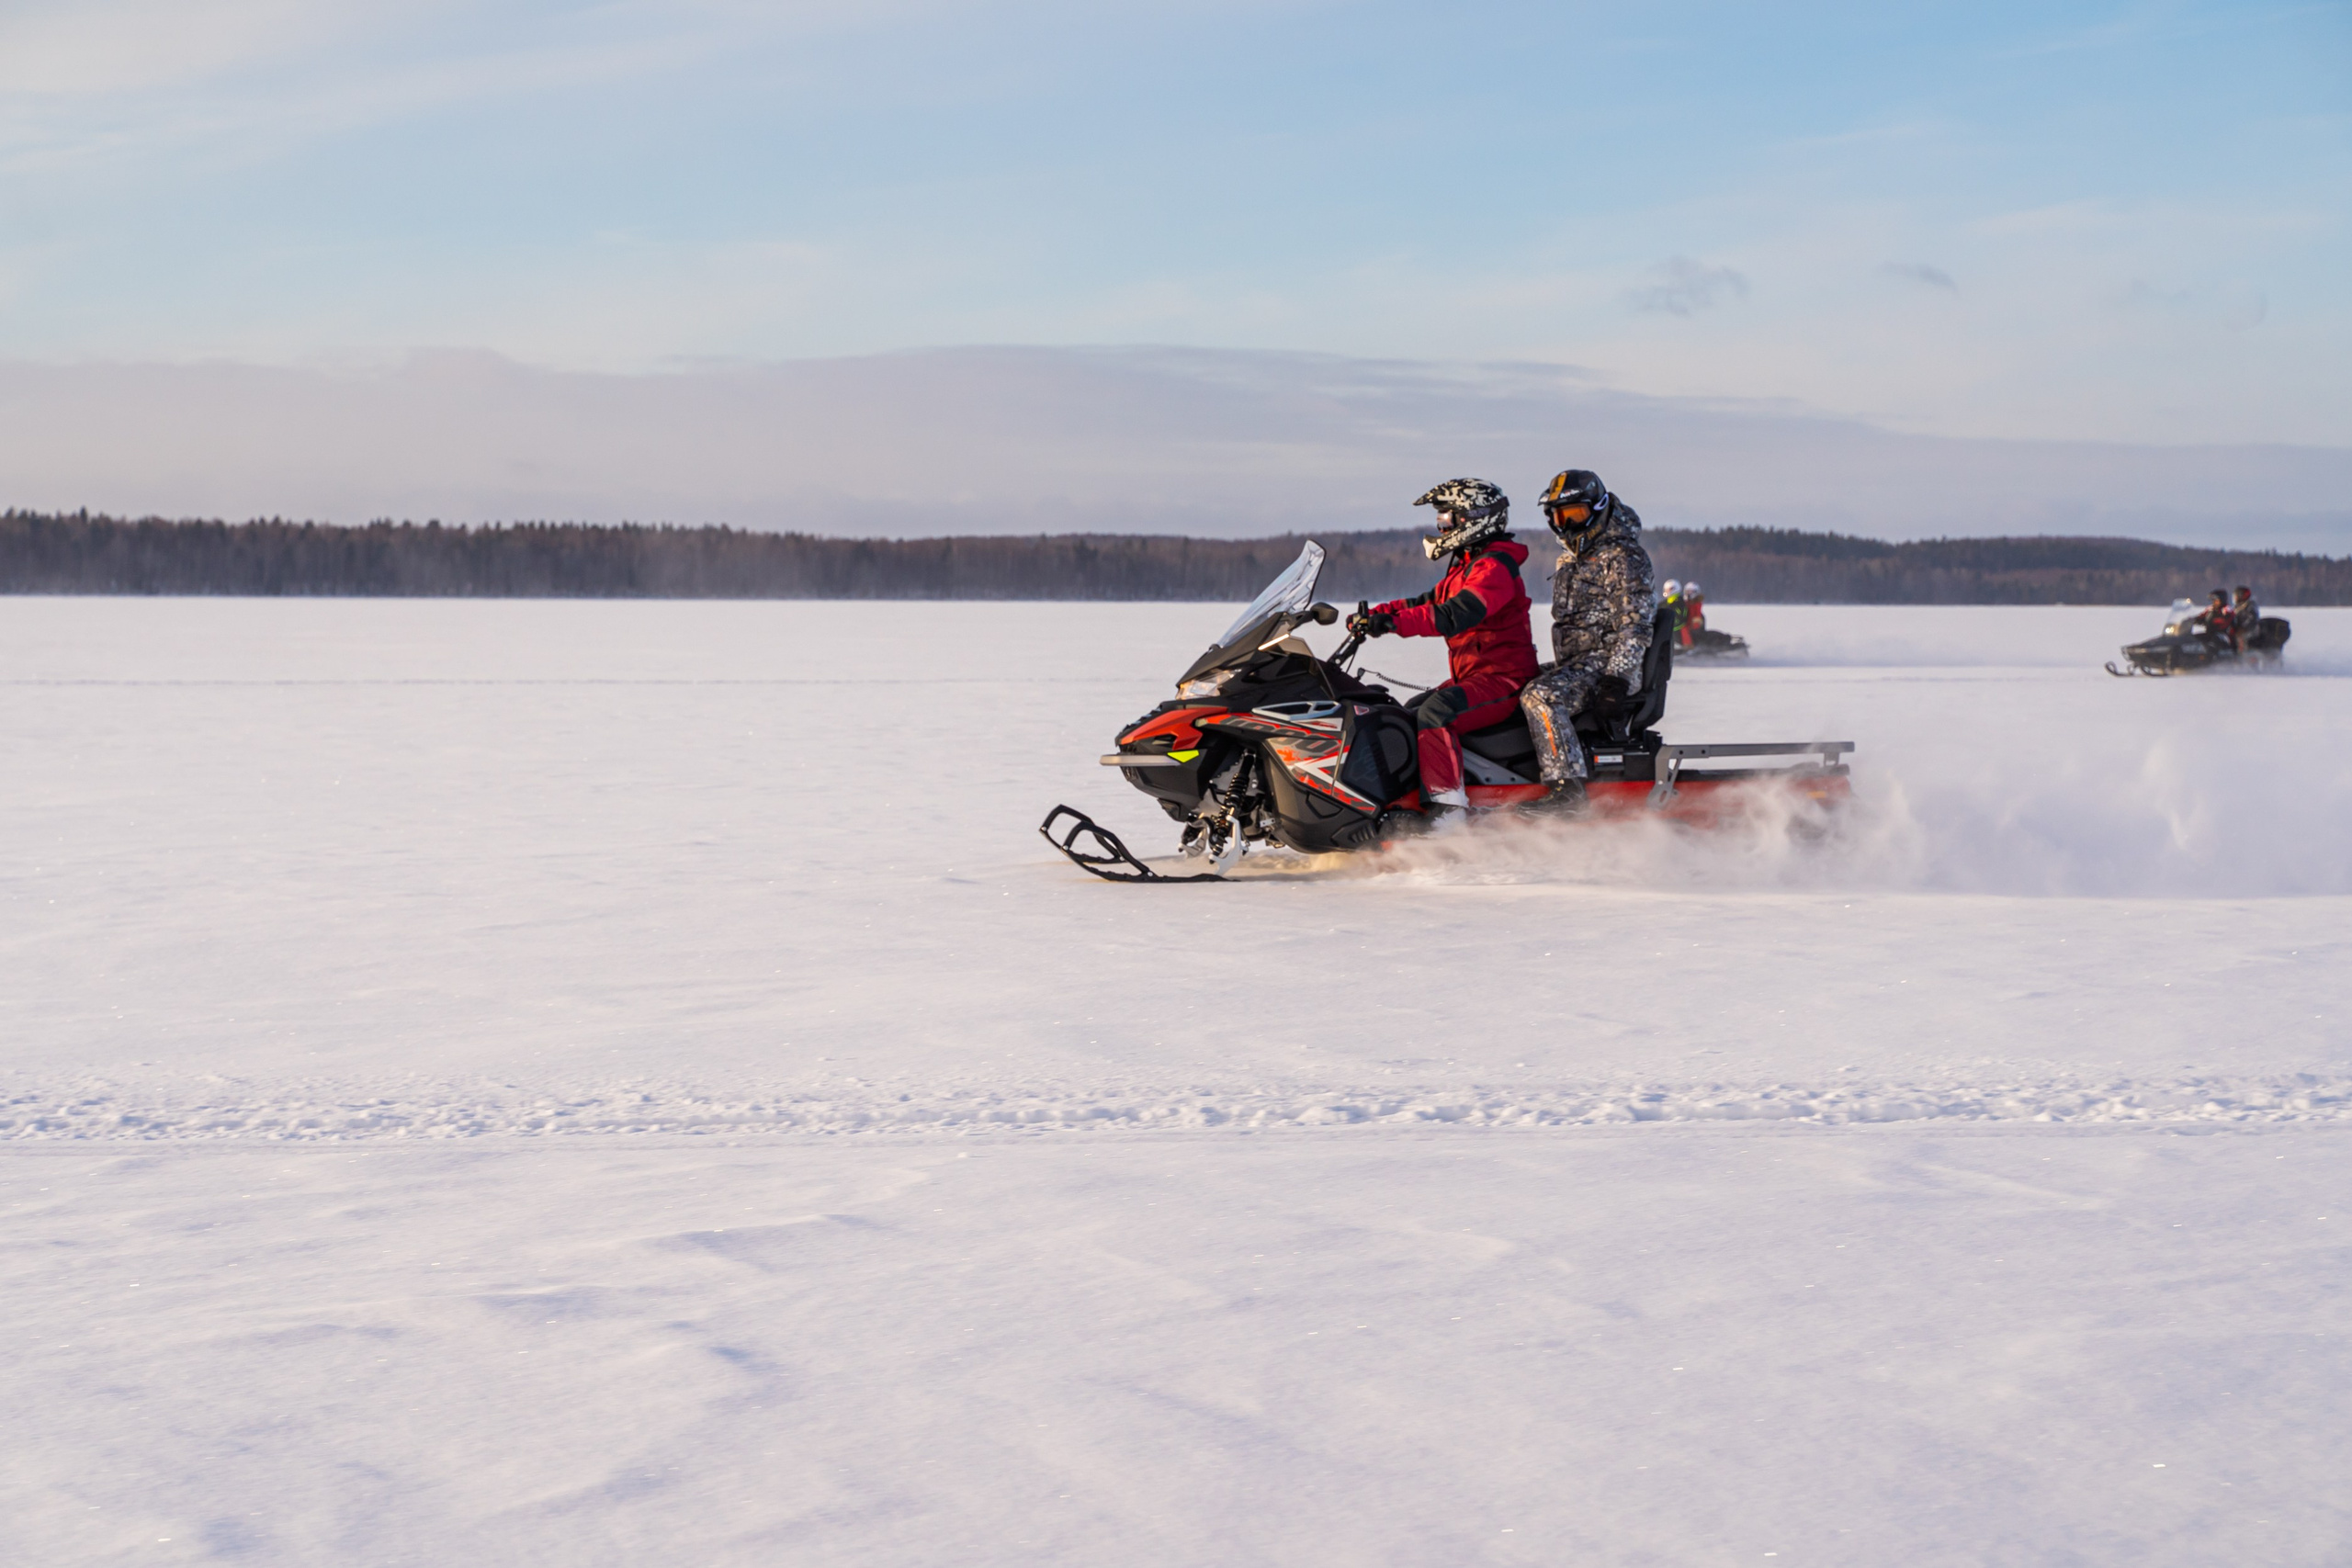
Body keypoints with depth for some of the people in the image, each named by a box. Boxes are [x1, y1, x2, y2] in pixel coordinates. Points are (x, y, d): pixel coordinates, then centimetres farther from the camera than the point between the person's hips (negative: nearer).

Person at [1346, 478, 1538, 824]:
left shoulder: (1495, 567, -14)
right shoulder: (1465, 567, 21)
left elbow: (1455, 615, -28)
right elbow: (1425, 603, 20)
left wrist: (1394, 622, -36)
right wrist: (1374, 614, 5)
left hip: (1502, 679, -11)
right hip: (1473, 678, 11)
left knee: (1434, 714, -30)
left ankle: (1447, 809, -38)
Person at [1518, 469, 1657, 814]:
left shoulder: (1623, 557, -9)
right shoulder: (1570, 558, 20)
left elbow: (1635, 623, -17)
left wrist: (1618, 673, -26)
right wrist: (1554, 667, 24)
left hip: (1606, 662, -10)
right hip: (1573, 662, 10)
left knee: (1539, 697, -32)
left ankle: (1567, 789, -37)